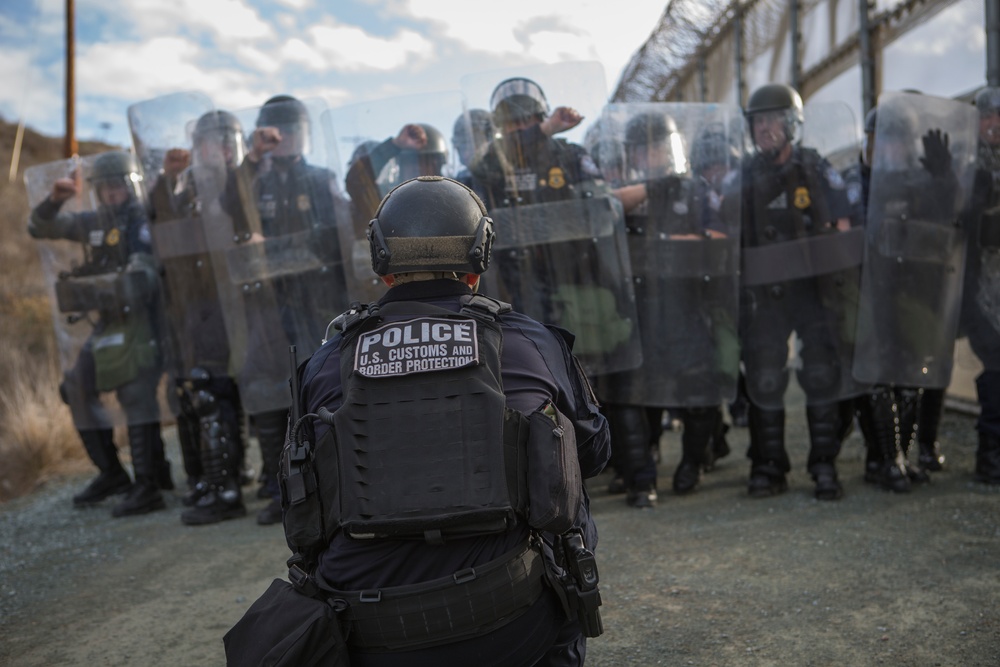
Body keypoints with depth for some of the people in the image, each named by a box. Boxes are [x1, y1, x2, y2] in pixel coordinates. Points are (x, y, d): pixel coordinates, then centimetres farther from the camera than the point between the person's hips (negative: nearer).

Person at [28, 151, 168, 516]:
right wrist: (54, 200, -1)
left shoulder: (147, 224, -9)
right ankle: (111, 473, 19)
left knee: (135, 391, -18)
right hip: (107, 322, 8)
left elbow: (141, 280, -20)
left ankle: (148, 486, -17)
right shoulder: (93, 223, 11)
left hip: (140, 319, -8)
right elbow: (39, 228, 17)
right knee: (78, 387, 10)